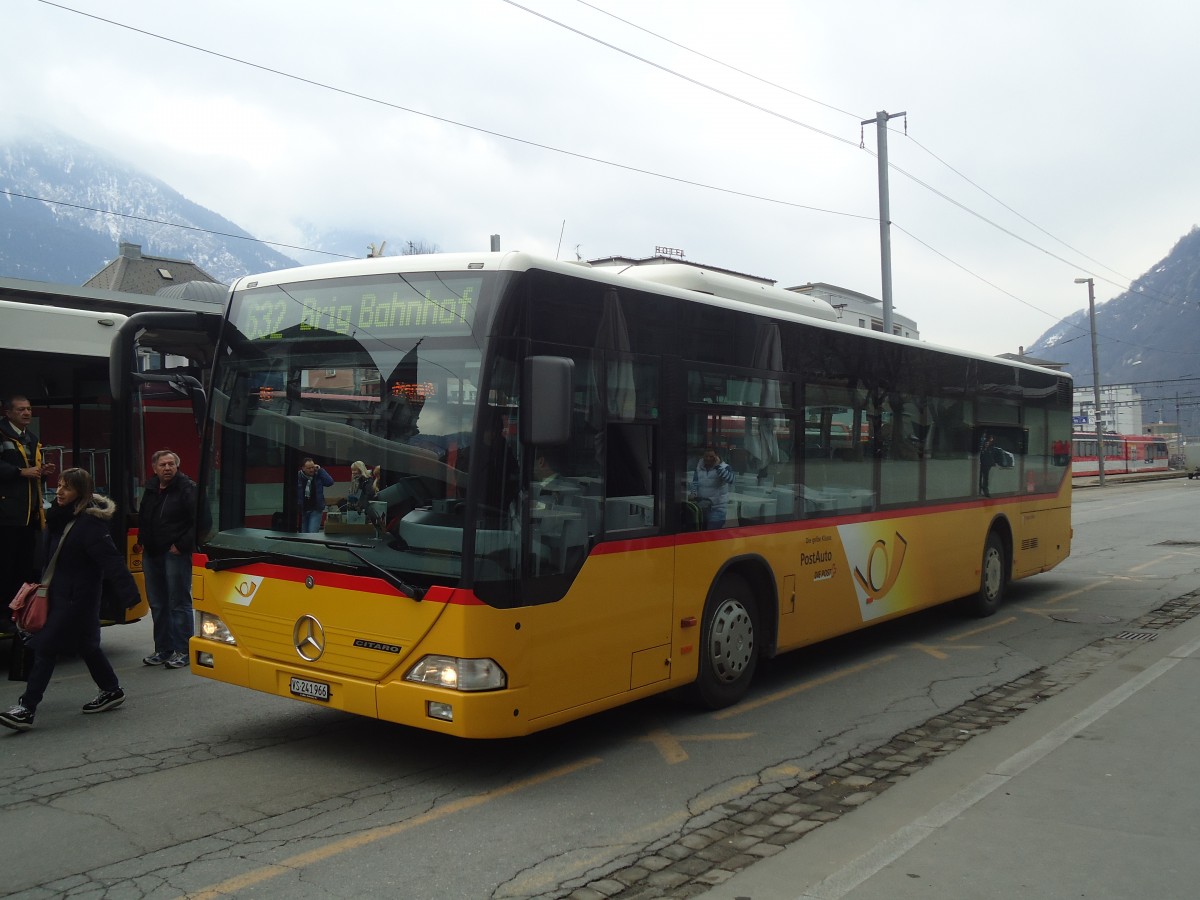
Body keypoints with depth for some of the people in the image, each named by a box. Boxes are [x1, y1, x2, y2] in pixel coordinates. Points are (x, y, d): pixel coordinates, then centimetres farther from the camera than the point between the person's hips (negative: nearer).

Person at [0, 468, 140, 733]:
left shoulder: (90, 523, -22)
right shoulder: (61, 516, 6)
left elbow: (111, 561, -26)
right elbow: (50, 555, 16)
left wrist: (129, 595, -29)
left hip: (76, 597, -9)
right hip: (60, 593, 9)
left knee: (46, 646, -7)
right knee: (85, 645, 18)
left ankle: (26, 709, -1)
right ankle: (112, 691, 31)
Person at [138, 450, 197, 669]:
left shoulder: (188, 489, -10)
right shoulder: (150, 490, 13)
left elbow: (199, 521, -15)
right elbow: (142, 518, 28)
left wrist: (181, 546, -15)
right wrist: (142, 541, 16)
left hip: (175, 554, -8)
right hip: (151, 553, 8)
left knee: (179, 603, -3)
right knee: (157, 604, 13)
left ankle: (182, 651, 3)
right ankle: (162, 649, 22)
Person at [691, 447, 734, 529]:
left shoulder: (724, 467, -12)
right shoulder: (699, 467, 3)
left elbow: (730, 479, -31)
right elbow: (695, 482, 9)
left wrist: (718, 465, -29)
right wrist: (694, 494, -9)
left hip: (717, 508, -5)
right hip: (701, 506, 5)